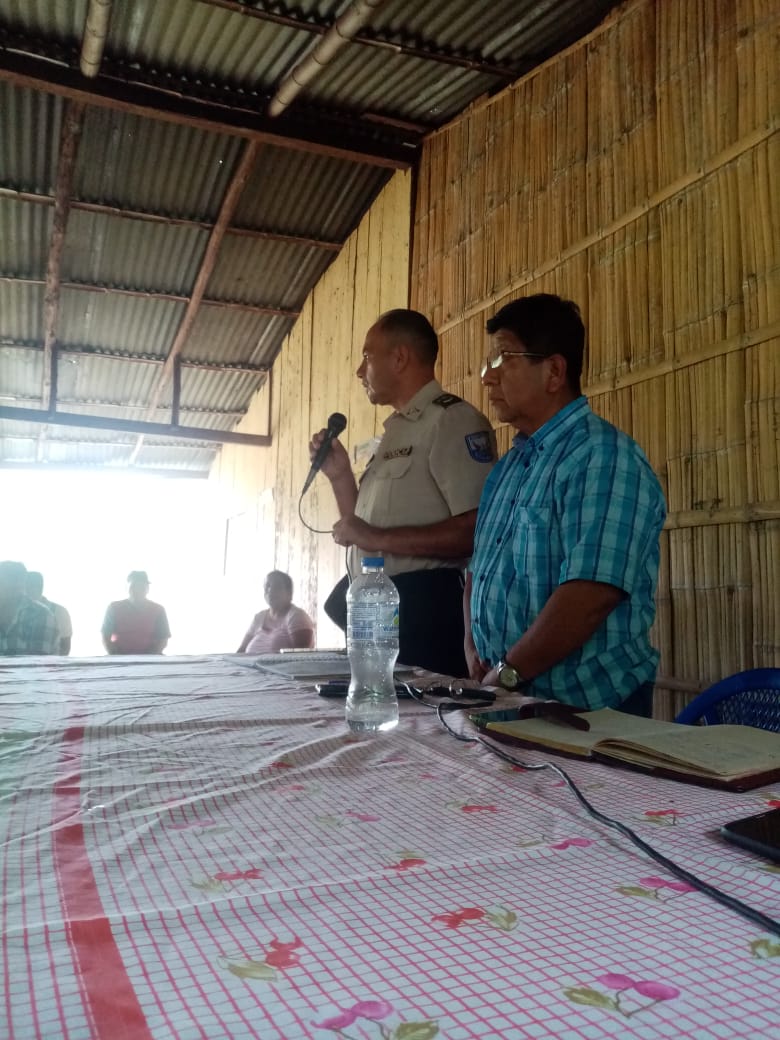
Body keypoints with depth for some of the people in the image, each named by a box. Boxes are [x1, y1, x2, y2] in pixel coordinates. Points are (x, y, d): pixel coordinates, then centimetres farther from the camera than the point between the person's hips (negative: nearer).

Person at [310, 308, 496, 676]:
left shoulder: (453, 420, -11)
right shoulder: (396, 432, 18)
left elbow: (476, 530, -22)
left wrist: (380, 538, -20)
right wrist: (340, 475, 9)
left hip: (422, 610, -9)